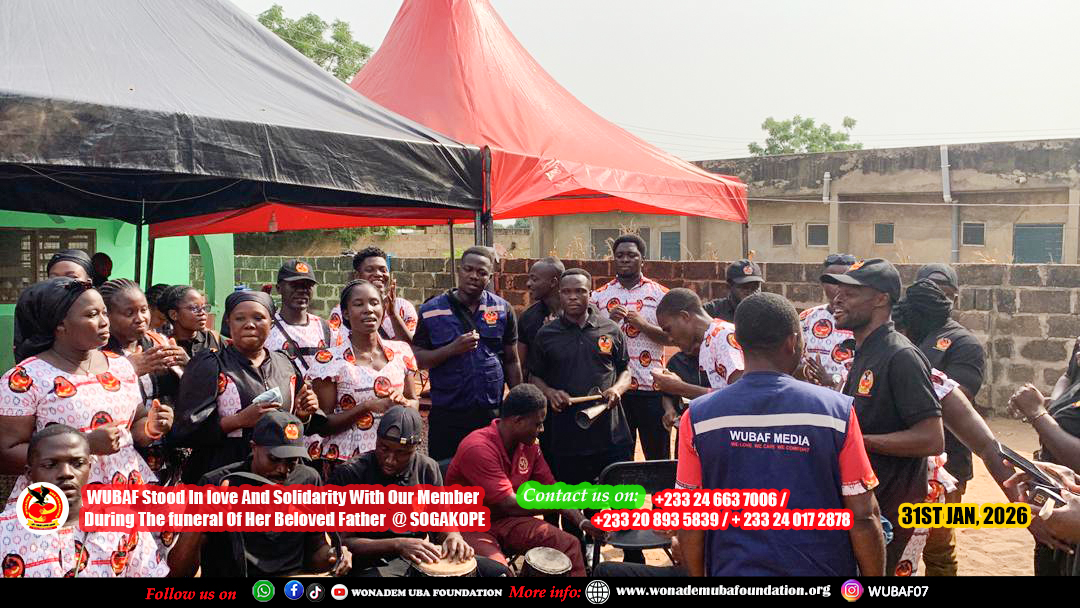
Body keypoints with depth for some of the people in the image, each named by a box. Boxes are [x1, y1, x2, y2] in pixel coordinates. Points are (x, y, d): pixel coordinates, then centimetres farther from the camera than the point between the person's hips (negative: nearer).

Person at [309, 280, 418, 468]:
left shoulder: (401, 352, 5)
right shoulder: (330, 360, -6)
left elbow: (414, 402, 14)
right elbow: (323, 426, -7)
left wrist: (403, 402, -9)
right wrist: (368, 406, -19)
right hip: (346, 459, -3)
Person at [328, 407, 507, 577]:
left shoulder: (428, 469, 4)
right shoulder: (349, 474, -10)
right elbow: (342, 542, -11)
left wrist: (453, 536, -14)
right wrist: (397, 545, -24)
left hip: (423, 557, 5)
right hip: (374, 563, -5)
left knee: (499, 571, -6)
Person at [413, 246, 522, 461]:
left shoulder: (503, 309, 5)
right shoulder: (432, 310, 1)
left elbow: (511, 361, 10)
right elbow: (416, 359, -2)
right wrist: (452, 349, -16)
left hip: (492, 413, 1)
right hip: (446, 416, -1)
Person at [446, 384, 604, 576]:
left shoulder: (529, 445, -1)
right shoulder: (478, 448, -27)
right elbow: (509, 504, -27)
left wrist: (582, 521, -9)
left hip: (505, 520, 7)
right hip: (468, 525, -7)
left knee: (570, 545, -7)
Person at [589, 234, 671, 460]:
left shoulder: (660, 294, 4)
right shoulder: (599, 296, 7)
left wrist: (642, 324, -14)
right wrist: (610, 322, -11)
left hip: (652, 388, -1)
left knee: (658, 454, 6)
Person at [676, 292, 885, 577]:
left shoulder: (698, 416, -11)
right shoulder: (836, 409, -13)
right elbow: (863, 516, -9)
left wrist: (698, 575, 10)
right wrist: (874, 582, 4)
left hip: (735, 568, 1)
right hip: (820, 568, 0)